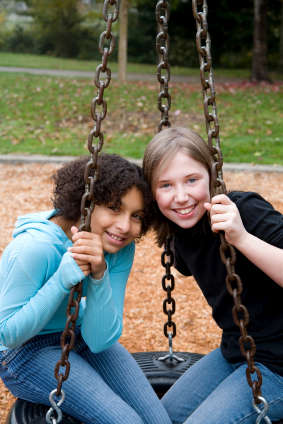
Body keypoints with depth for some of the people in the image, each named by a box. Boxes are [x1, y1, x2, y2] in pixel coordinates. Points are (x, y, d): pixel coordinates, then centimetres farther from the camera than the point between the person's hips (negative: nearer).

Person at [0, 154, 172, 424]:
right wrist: (62, 279, -36)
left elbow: (100, 341, -16)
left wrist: (99, 276, -33)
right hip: (25, 352, -5)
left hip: (80, 335, 6)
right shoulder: (35, 248, -30)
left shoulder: (121, 249, -13)